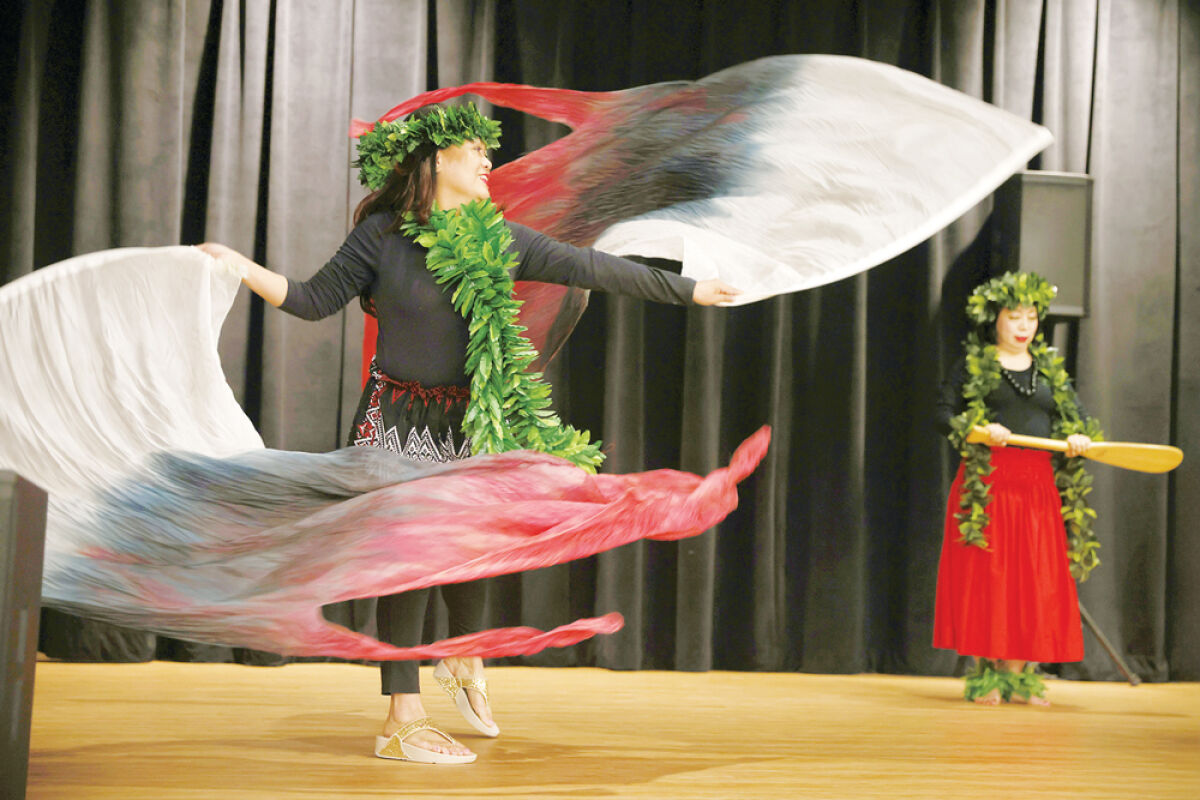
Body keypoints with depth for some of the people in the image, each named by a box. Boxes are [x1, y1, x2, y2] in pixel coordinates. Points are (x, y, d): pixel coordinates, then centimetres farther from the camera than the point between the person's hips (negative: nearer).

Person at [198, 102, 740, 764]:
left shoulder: (501, 241, 3)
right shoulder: (381, 235, -5)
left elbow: (591, 268, 5)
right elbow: (315, 300, 2)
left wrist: (688, 290, 7)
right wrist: (245, 269, -12)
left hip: (471, 423, 4)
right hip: (399, 418, -4)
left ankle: (463, 663, 39)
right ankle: (403, 723, 4)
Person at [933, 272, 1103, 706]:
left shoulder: (1050, 369, 16)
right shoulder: (972, 364, 5)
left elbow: (1076, 415, 15)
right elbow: (944, 413, 2)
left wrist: (1080, 436, -7)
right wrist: (979, 429, -16)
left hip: (1037, 482, 4)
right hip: (988, 480, -4)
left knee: (1036, 580, 1)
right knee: (985, 577, -5)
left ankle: (1018, 675, 8)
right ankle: (984, 674, 2)